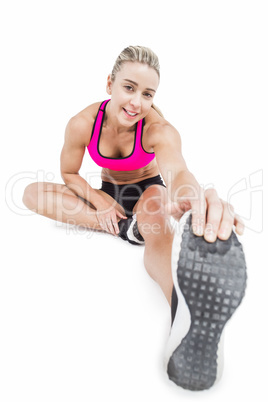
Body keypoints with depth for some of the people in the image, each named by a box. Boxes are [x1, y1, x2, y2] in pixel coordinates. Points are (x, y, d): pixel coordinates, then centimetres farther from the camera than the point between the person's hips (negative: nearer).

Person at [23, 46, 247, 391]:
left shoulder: (159, 129, -27)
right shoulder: (83, 124, -20)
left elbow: (177, 170, -48)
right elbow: (69, 173, -5)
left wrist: (197, 200, -72)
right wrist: (99, 199, -24)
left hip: (149, 190, -3)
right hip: (108, 192, 4)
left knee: (156, 203, -43)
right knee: (32, 193, -16)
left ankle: (191, 319, -68)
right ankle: (126, 228, -26)